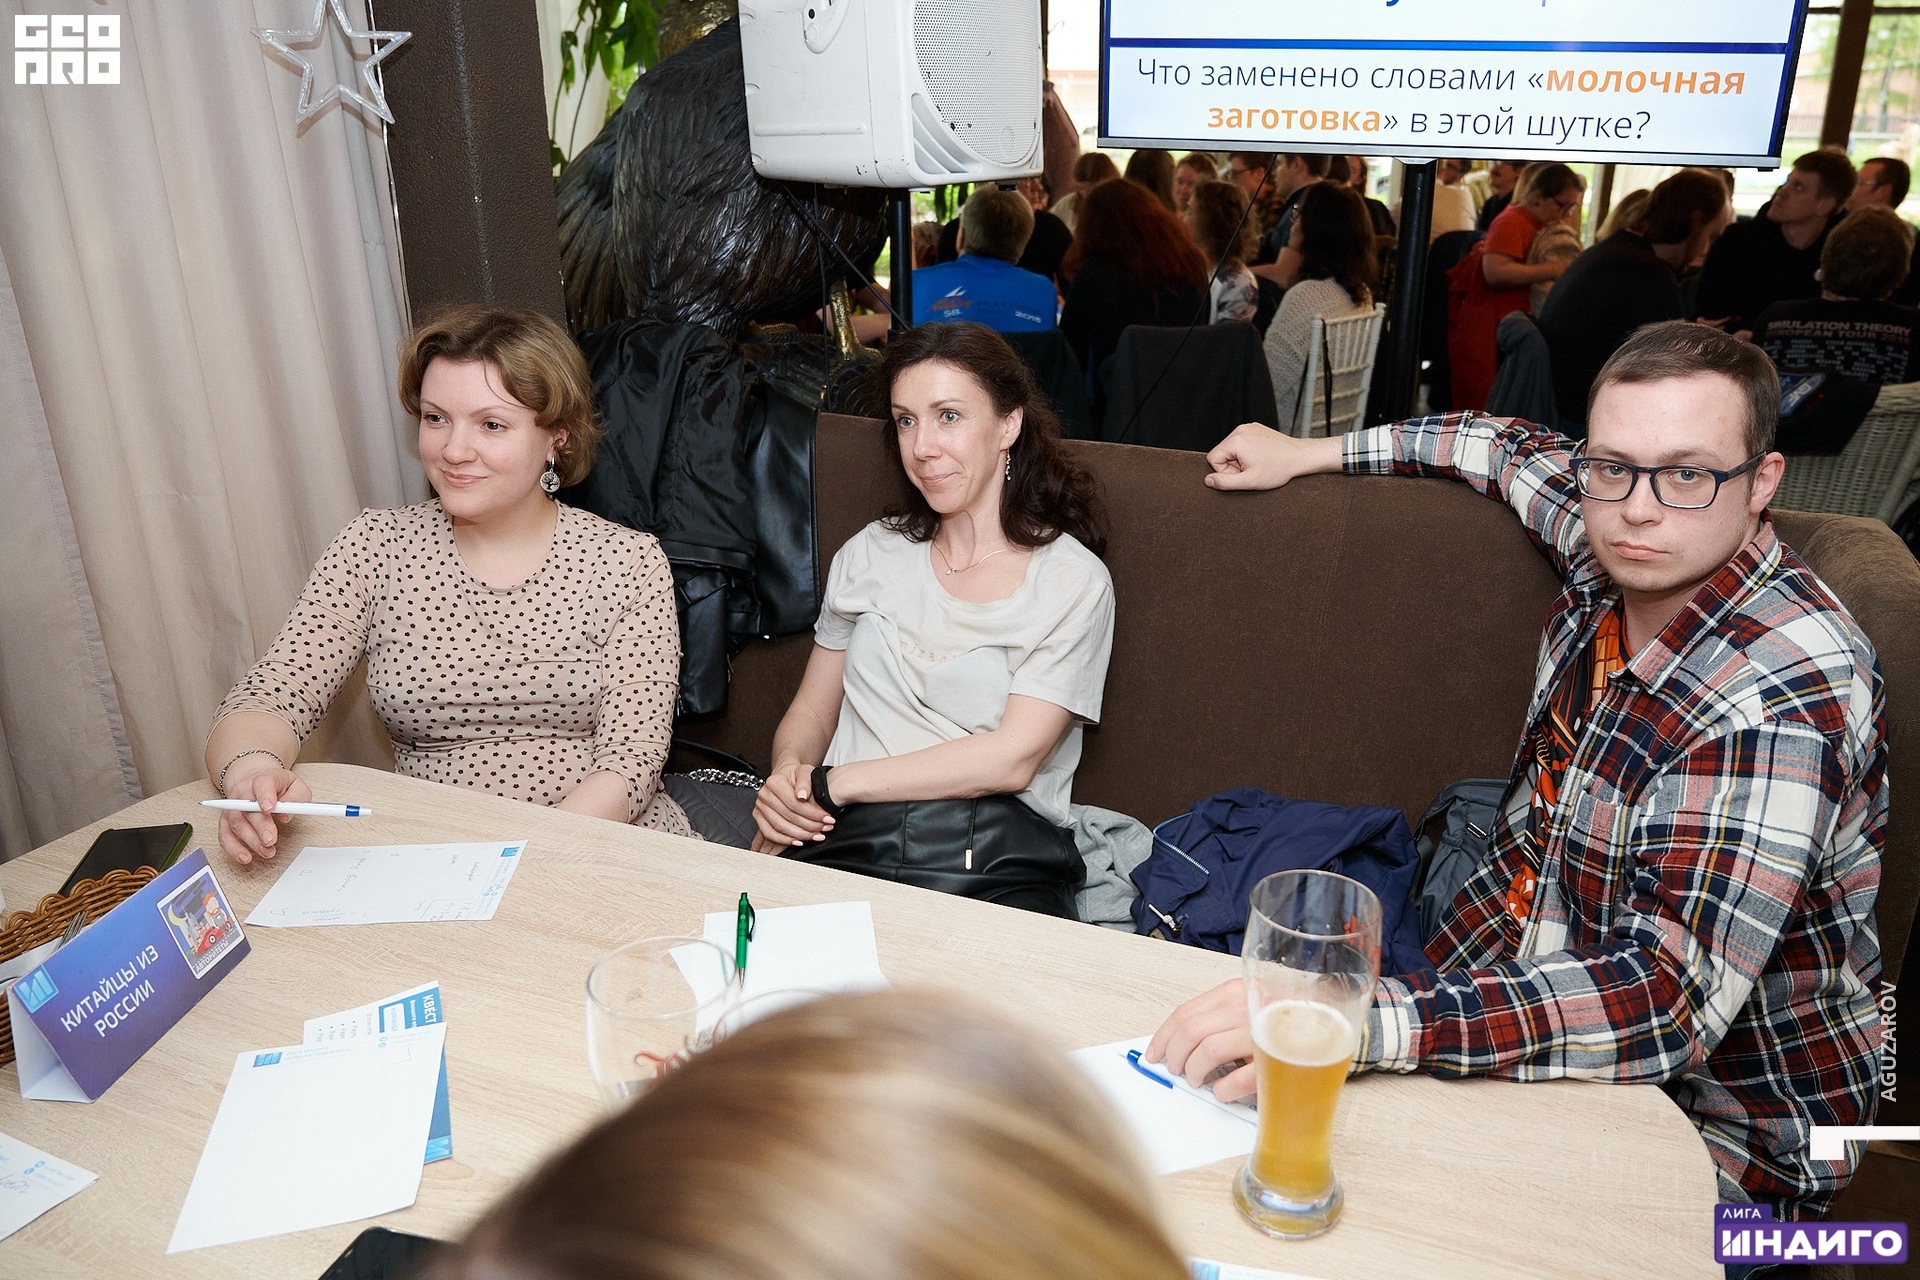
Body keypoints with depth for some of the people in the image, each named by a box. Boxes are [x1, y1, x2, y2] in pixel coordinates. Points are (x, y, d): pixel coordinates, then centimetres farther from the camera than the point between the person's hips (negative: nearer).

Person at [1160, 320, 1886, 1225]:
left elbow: (1669, 1000, -37)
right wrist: (1311, 453, 18)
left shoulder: (1782, 703, -29)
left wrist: (1365, 1024, -50)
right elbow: (1529, 453, 17)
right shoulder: (1613, 561, -6)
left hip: (1710, 1131, -6)